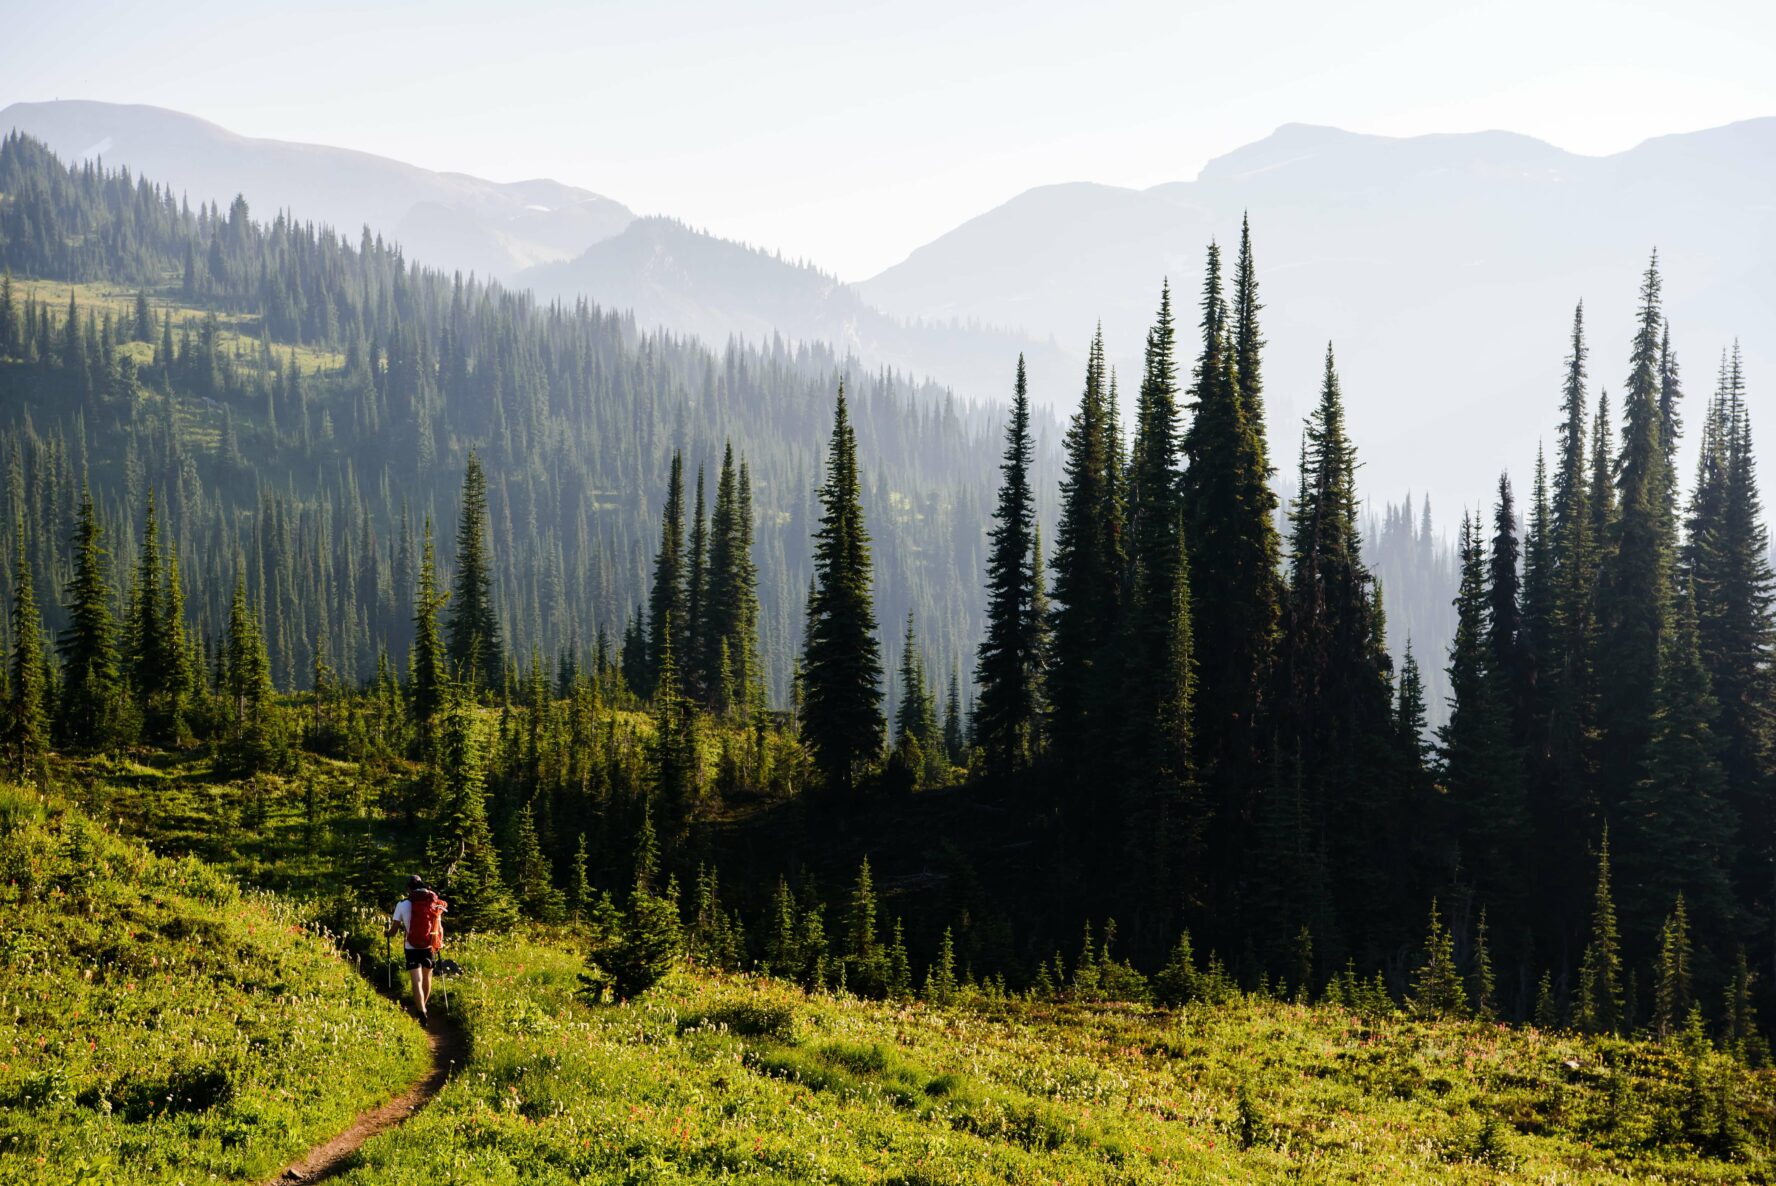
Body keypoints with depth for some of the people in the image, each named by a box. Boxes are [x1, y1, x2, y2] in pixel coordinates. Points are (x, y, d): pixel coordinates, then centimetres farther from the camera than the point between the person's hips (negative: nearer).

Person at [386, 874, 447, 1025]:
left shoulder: (403, 904, -7)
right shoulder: (435, 904, -2)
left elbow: (394, 931, -2)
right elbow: (439, 927, 1)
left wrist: (386, 933, 20)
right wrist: (439, 943, 18)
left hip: (412, 948, -3)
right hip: (430, 947, 3)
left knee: (417, 981, -4)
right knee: (427, 977, 22)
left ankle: (422, 1013, -17)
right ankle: (422, 1007, 37)